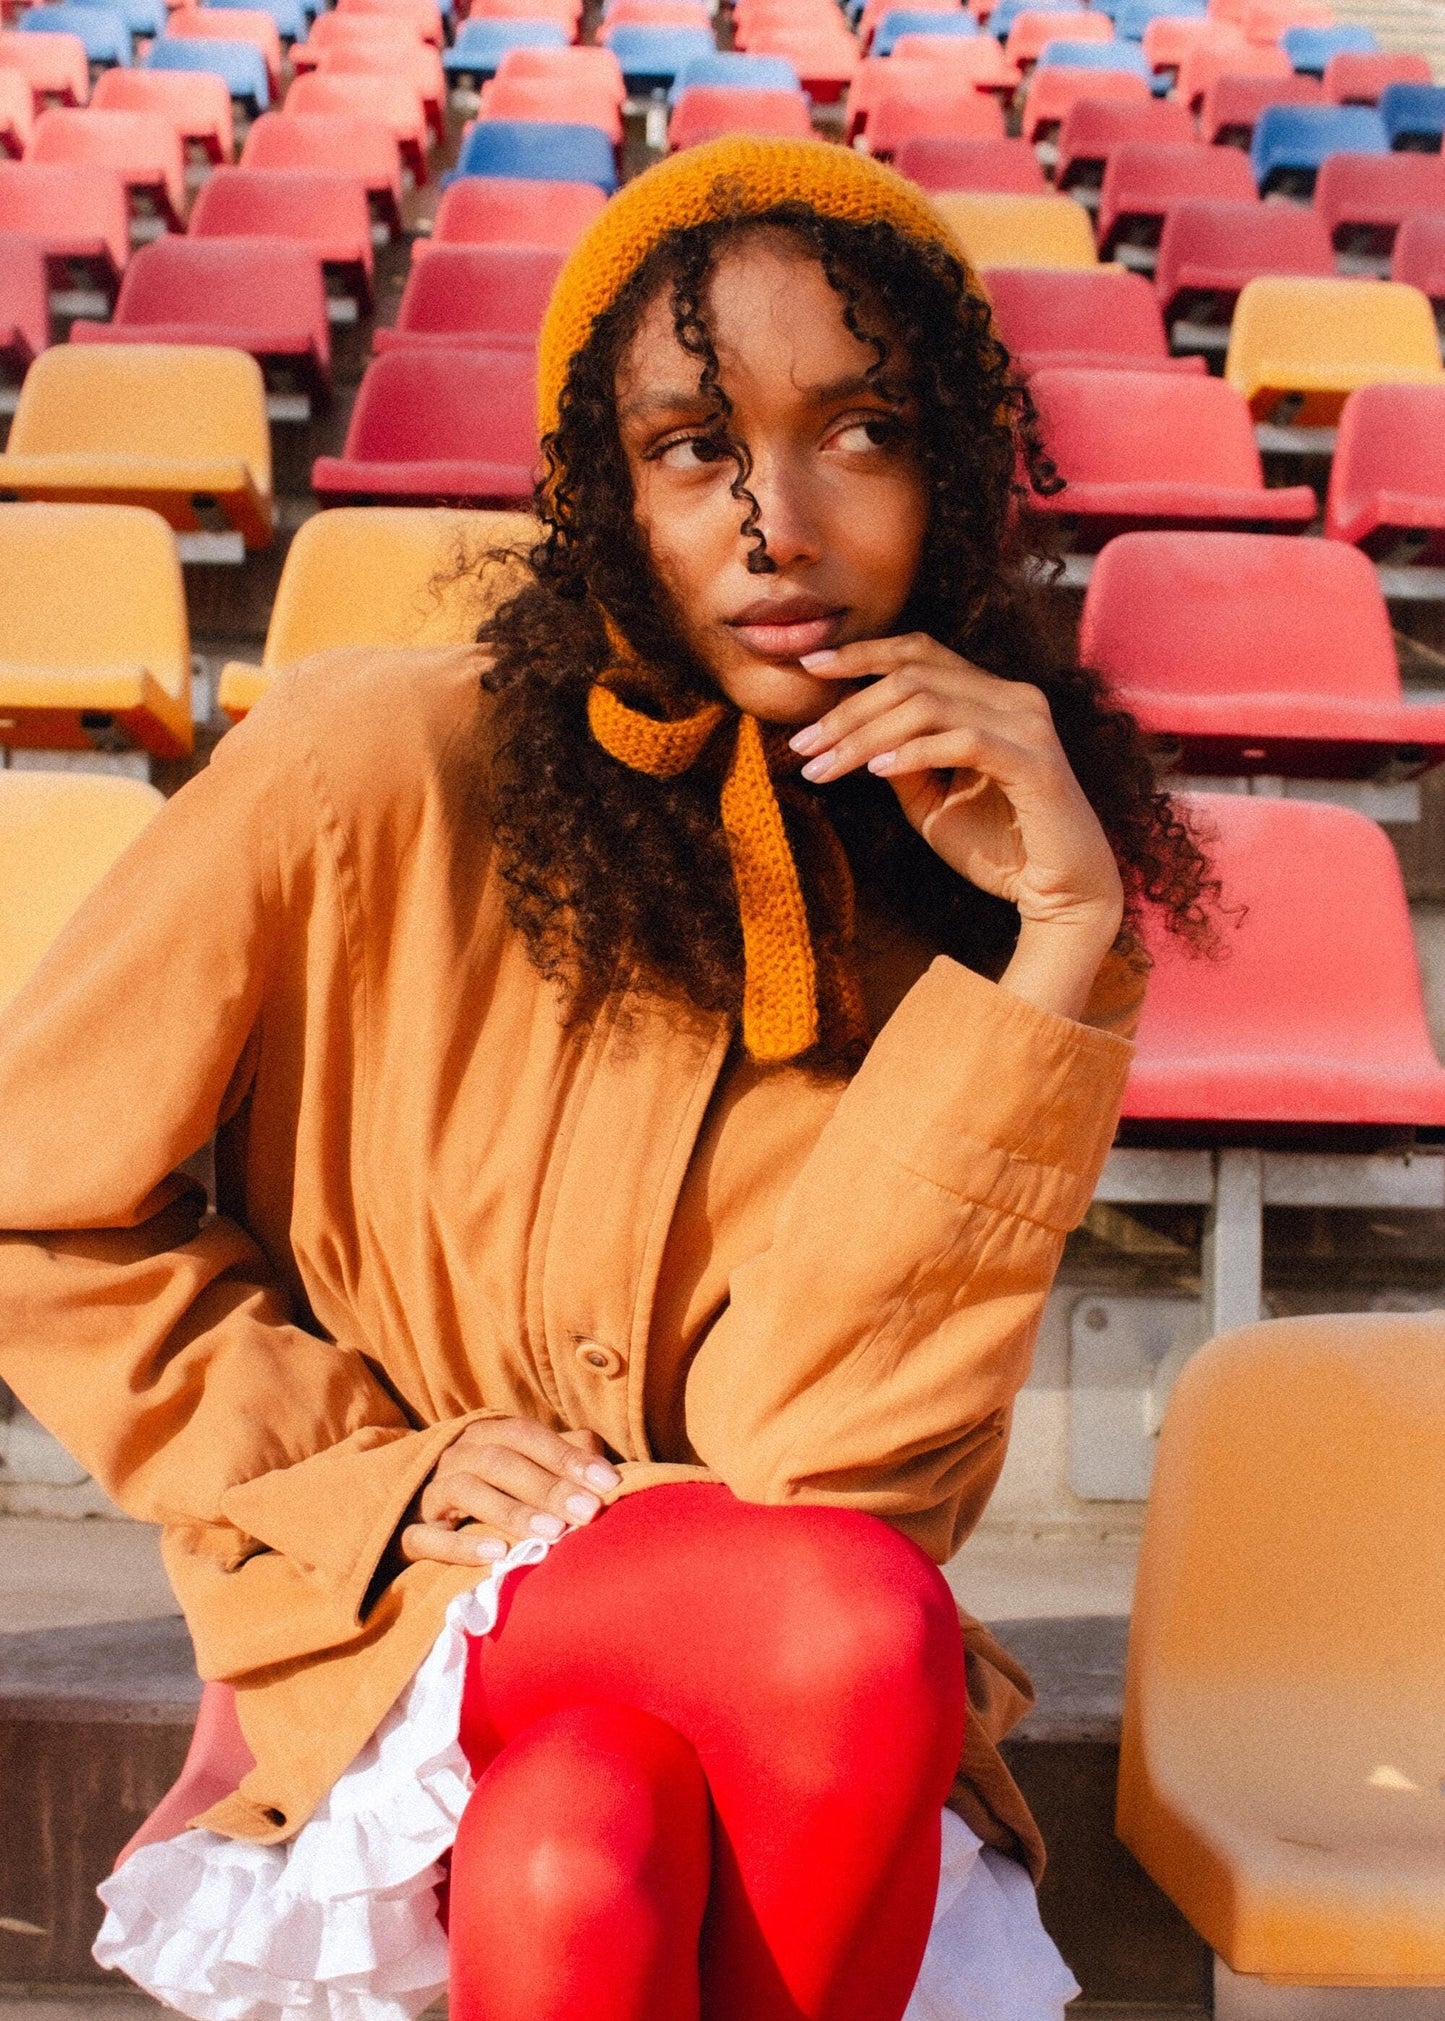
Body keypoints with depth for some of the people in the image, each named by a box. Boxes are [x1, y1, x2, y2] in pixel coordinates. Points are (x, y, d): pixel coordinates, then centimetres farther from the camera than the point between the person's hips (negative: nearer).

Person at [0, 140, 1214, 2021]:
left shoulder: (954, 883, -10)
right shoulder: (369, 776, -16)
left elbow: (816, 1445, -20)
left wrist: (1064, 941, -26)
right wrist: (382, 1469, -11)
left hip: (740, 1575, 2)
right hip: (390, 1599, -1)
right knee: (849, 1632, -32)